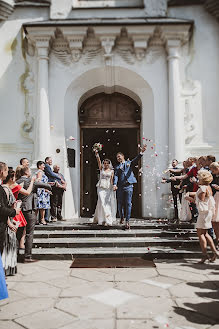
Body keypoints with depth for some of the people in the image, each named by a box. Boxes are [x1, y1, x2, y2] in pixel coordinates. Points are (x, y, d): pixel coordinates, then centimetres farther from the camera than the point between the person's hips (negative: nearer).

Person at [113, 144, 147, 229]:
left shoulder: (129, 163, 15)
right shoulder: (117, 167, 17)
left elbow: (136, 159, -1)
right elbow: (115, 176, 4)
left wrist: (141, 152, -18)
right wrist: (115, 184, -14)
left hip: (129, 186, -2)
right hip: (120, 187, 2)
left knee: (128, 203, -6)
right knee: (120, 203, 7)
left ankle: (127, 221, -4)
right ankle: (122, 217, 30)